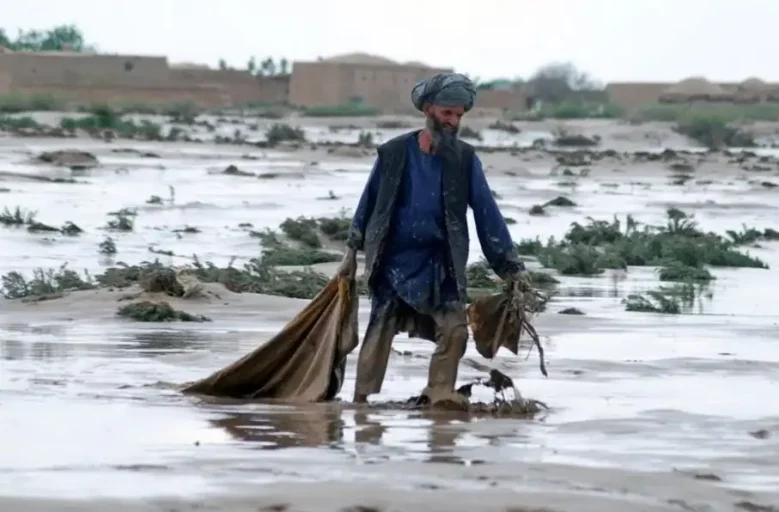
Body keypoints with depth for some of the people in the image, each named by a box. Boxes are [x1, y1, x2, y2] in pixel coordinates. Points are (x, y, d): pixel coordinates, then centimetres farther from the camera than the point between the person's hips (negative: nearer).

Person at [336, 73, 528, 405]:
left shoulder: (465, 160, -2)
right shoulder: (394, 153, -4)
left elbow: (486, 212, -3)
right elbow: (369, 203, 8)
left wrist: (510, 266, -6)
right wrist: (352, 253, 12)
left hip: (440, 265, 1)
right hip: (393, 262, -1)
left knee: (455, 328, -13)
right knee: (379, 332, 2)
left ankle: (439, 395, -2)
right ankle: (361, 400, 11)